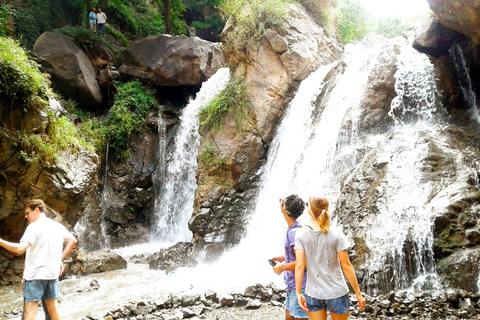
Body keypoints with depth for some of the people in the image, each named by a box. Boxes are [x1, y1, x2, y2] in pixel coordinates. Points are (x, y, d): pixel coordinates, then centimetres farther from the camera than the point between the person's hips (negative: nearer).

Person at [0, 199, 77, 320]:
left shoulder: (34, 227, -10)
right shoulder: (58, 226, 11)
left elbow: (20, 248, -20)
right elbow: (72, 241, 14)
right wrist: (60, 259, 16)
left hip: (35, 275, -6)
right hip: (53, 274, 7)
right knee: (53, 309, 13)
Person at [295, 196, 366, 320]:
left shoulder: (301, 234, -9)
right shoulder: (336, 233, -12)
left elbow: (300, 265, -11)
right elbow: (346, 266, -10)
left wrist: (298, 293, -4)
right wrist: (358, 293, -1)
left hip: (313, 294, 1)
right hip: (337, 292, -1)